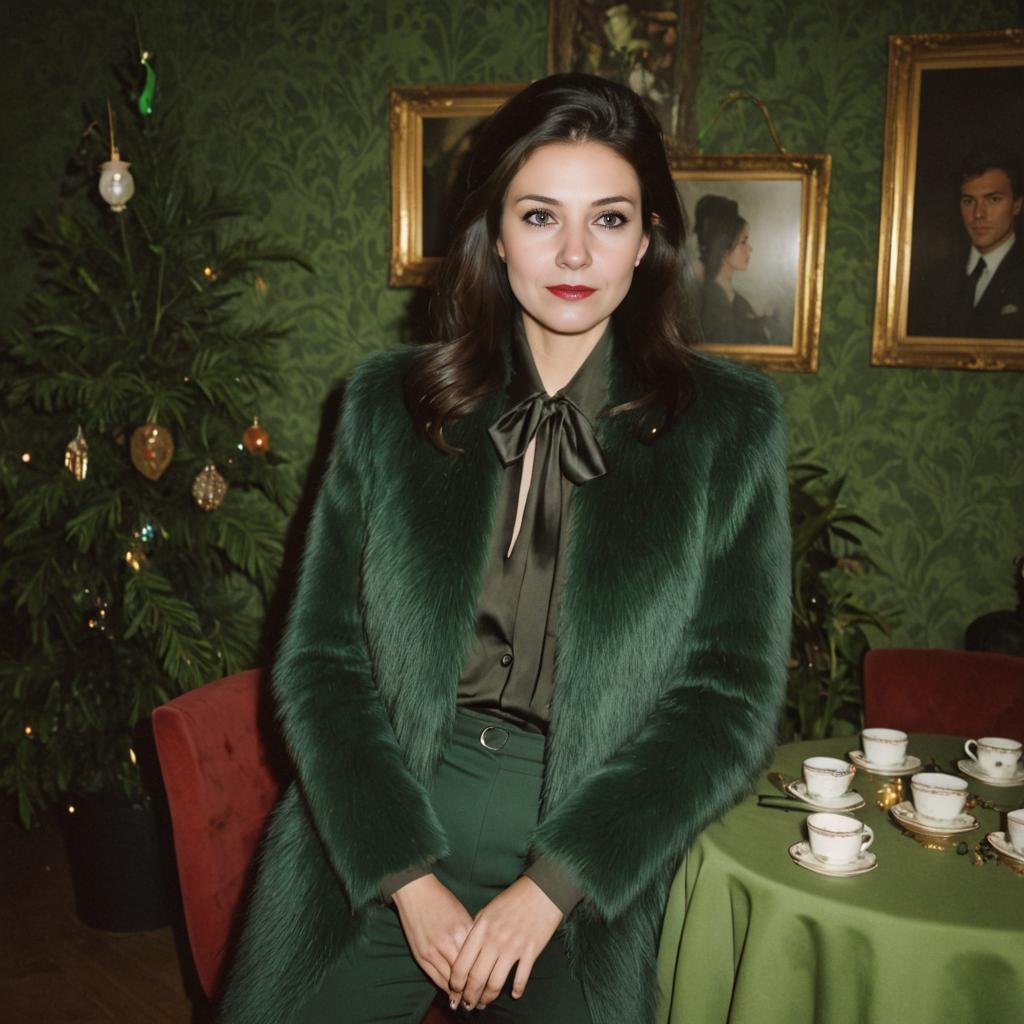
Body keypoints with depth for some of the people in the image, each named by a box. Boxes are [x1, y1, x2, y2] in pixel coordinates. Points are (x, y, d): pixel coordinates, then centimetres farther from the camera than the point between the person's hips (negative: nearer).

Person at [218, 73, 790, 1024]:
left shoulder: (728, 422, -1)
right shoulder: (390, 401, 3)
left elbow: (732, 695, -3)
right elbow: (320, 656, 1)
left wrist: (553, 884, -11)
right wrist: (409, 876, -10)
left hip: (587, 864, -1)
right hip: (369, 845, 2)